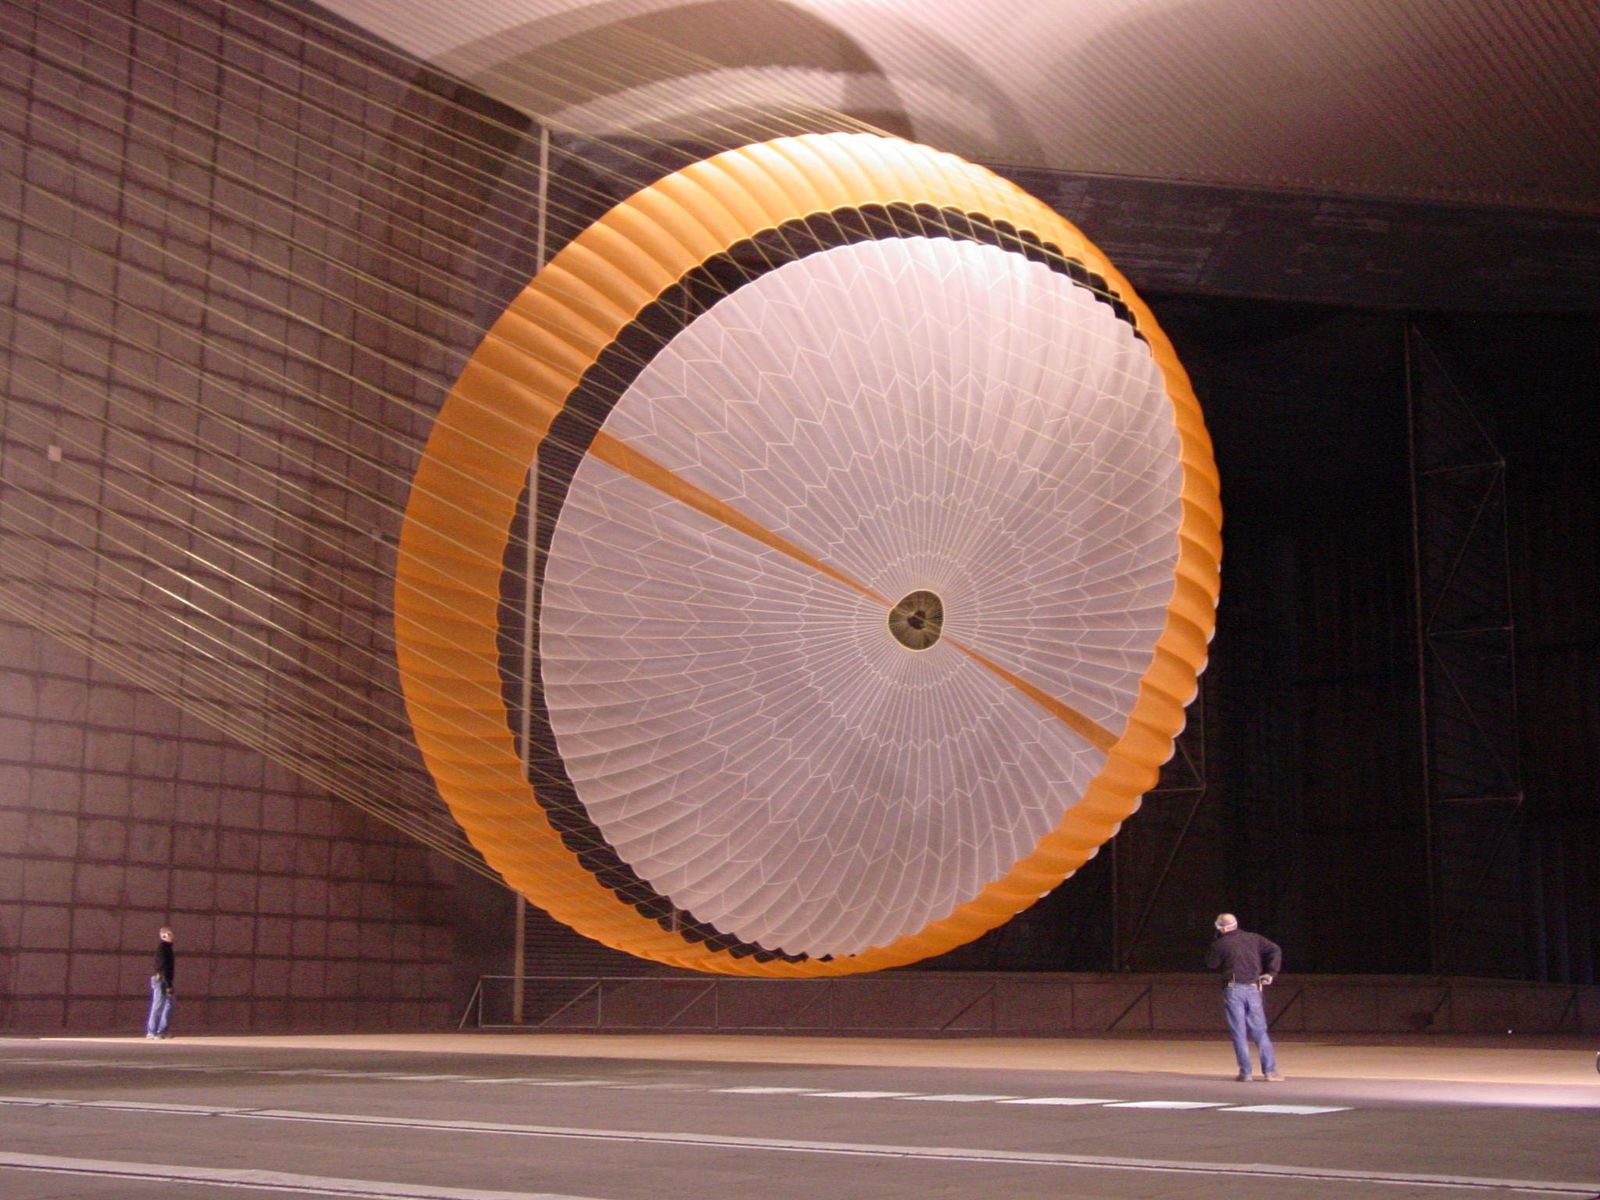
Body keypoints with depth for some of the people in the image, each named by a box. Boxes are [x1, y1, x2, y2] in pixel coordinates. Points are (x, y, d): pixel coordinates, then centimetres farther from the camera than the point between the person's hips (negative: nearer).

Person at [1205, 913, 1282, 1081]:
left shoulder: (1221, 944, -1)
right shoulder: (1253, 938, 11)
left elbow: (1211, 963, 11)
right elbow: (1275, 950, 5)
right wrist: (1271, 973, 6)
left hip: (1233, 989, -3)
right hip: (1254, 989, 3)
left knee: (1239, 1032, 1)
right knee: (1260, 1031, 8)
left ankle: (1245, 1072, -2)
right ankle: (1270, 1071, 1)